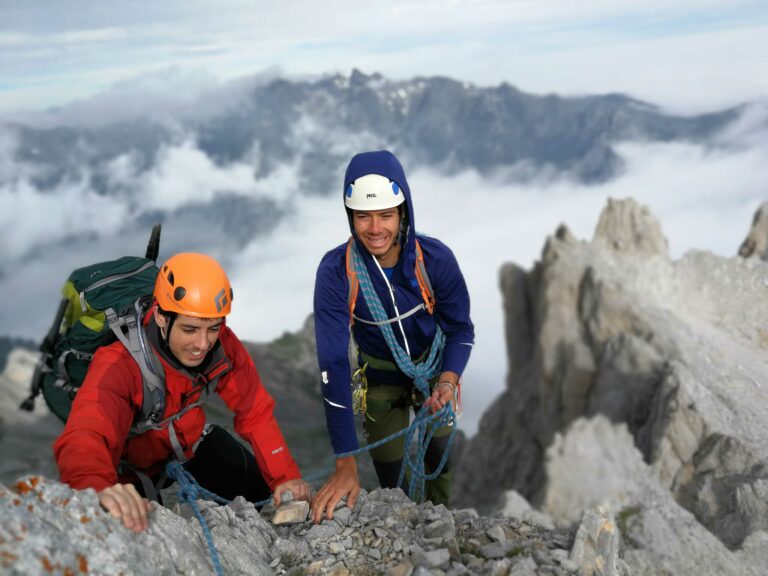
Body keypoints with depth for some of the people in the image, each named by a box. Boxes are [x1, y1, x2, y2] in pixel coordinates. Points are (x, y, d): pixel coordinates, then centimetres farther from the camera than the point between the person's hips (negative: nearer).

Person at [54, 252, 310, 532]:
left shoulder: (223, 345, -26)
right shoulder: (119, 364, -41)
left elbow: (256, 413, -14)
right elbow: (83, 437, -57)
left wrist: (285, 477, -25)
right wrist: (99, 487, -80)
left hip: (189, 439, 4)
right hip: (131, 455, -3)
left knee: (257, 491, 0)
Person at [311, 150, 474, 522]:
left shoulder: (436, 258, -27)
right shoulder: (335, 271, -32)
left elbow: (460, 328, -11)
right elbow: (333, 364, -33)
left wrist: (448, 380, -33)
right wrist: (346, 465, -35)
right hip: (380, 379, -1)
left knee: (438, 461, 11)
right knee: (390, 483, 7)